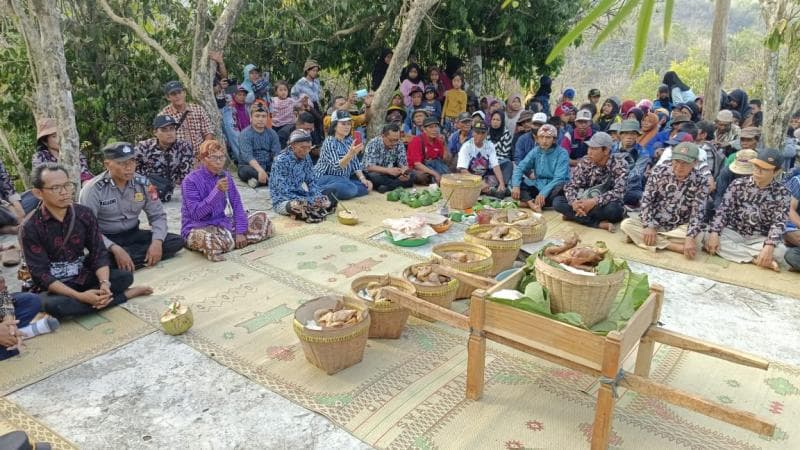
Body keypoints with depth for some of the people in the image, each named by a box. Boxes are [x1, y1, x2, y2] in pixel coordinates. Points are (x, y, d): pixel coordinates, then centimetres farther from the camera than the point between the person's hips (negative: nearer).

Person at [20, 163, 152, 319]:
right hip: (53, 286, -2)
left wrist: (105, 284, -27)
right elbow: (41, 273, -19)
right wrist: (79, 296, -31)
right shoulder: (31, 228, -16)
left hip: (82, 277, 2)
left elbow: (99, 253, -6)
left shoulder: (84, 214, -6)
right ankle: (126, 295, -23)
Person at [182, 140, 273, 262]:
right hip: (198, 228, -5)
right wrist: (217, 191, -31)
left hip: (222, 223, 5)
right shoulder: (191, 181, -16)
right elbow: (195, 213, -24)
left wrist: (240, 232, -10)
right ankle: (212, 247, -5)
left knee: (261, 218, 1)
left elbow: (236, 204, 0)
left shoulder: (225, 177, 1)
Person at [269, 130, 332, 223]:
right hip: (283, 201, -6)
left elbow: (312, 181, 7)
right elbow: (283, 192, -24)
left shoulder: (306, 158, 0)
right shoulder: (281, 161, -19)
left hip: (301, 196, 7)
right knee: (298, 206, -38)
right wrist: (309, 201, -29)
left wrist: (317, 196, -15)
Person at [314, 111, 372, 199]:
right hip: (326, 177, -9)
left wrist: (362, 178, -9)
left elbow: (355, 162, 7)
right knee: (350, 189, -33)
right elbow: (337, 166, -29)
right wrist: (351, 153, -46)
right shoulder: (329, 142, -16)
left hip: (343, 178, 9)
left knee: (366, 186, -9)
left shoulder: (349, 140, 7)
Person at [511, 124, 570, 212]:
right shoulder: (535, 151, 1)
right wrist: (516, 186, -25)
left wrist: (544, 193, -36)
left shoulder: (562, 153, -13)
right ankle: (532, 204, -36)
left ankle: (528, 202, -29)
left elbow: (559, 178, -23)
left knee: (561, 187, -37)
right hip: (538, 186, 4)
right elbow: (520, 167, -6)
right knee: (514, 181, -14)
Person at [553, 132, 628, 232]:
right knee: (557, 201, -20)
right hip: (587, 203, 4)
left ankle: (574, 216, -21)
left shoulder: (619, 164, -15)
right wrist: (574, 201, -31)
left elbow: (619, 192, -26)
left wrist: (594, 201, -40)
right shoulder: (585, 162, -5)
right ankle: (599, 223, -26)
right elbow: (570, 185, -8)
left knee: (613, 209, -39)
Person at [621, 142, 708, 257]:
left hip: (679, 227, -1)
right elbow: (646, 200, -9)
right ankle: (675, 247, -27)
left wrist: (690, 238, -31)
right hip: (654, 223, 1)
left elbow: (698, 213, -16)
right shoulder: (659, 171, -11)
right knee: (626, 224, -23)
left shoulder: (700, 182, -12)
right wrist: (649, 226, -20)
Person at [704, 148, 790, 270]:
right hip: (734, 233, 1)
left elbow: (779, 222, -12)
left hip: (760, 239, -1)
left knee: (779, 251, -32)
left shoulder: (782, 193, -6)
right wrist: (714, 233, -23)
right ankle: (756, 259, -27)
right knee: (709, 238, -29)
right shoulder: (738, 184, -3)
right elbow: (723, 210, -7)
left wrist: (769, 246, -29)